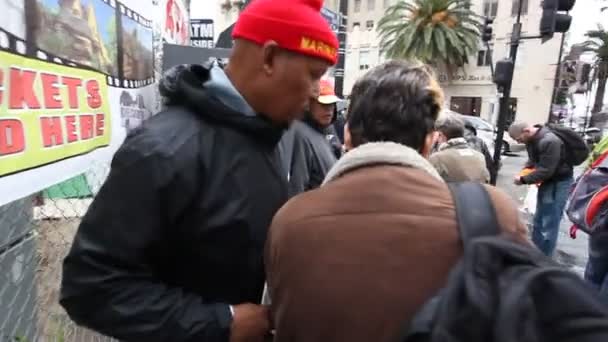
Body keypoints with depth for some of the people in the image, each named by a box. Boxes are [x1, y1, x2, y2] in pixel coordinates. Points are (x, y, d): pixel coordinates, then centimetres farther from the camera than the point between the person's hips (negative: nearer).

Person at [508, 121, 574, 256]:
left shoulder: (549, 141, -29)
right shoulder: (531, 139, 0)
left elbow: (546, 170, -28)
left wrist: (523, 180, -21)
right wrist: (524, 170, -4)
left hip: (558, 183, -9)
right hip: (546, 181, 9)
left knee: (549, 225, -4)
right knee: (538, 221, 18)